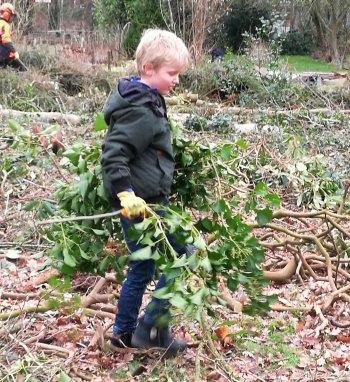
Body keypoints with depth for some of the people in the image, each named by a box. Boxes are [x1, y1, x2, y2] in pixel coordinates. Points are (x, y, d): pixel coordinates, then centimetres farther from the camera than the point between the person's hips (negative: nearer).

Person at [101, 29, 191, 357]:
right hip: (140, 203, -10)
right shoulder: (140, 110, -19)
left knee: (143, 266, 17)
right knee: (180, 256, -2)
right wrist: (126, 194, -32)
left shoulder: (146, 100, 12)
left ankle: (124, 333, 29)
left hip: (144, 202, 10)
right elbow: (112, 154, -25)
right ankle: (151, 327, 5)